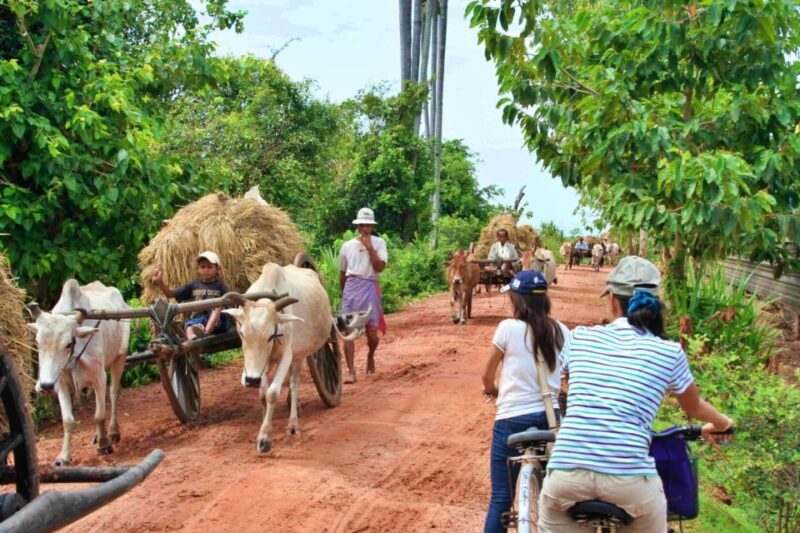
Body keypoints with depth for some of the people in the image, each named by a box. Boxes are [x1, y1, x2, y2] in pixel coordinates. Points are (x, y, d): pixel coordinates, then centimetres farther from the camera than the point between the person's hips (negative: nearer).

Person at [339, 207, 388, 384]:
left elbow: (380, 267, -10)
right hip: (351, 287, 1)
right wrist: (343, 293, 20)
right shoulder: (347, 246, 7)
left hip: (370, 288, -1)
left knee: (372, 332, 4)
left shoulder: (379, 243, 2)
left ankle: (370, 357, 37)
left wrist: (369, 247, -14)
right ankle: (351, 372, -7)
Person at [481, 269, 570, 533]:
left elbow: (487, 374, 2)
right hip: (549, 417, 4)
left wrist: (492, 390, 24)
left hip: (512, 419, -4)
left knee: (501, 498, 4)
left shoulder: (508, 328, -9)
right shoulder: (561, 332, 3)